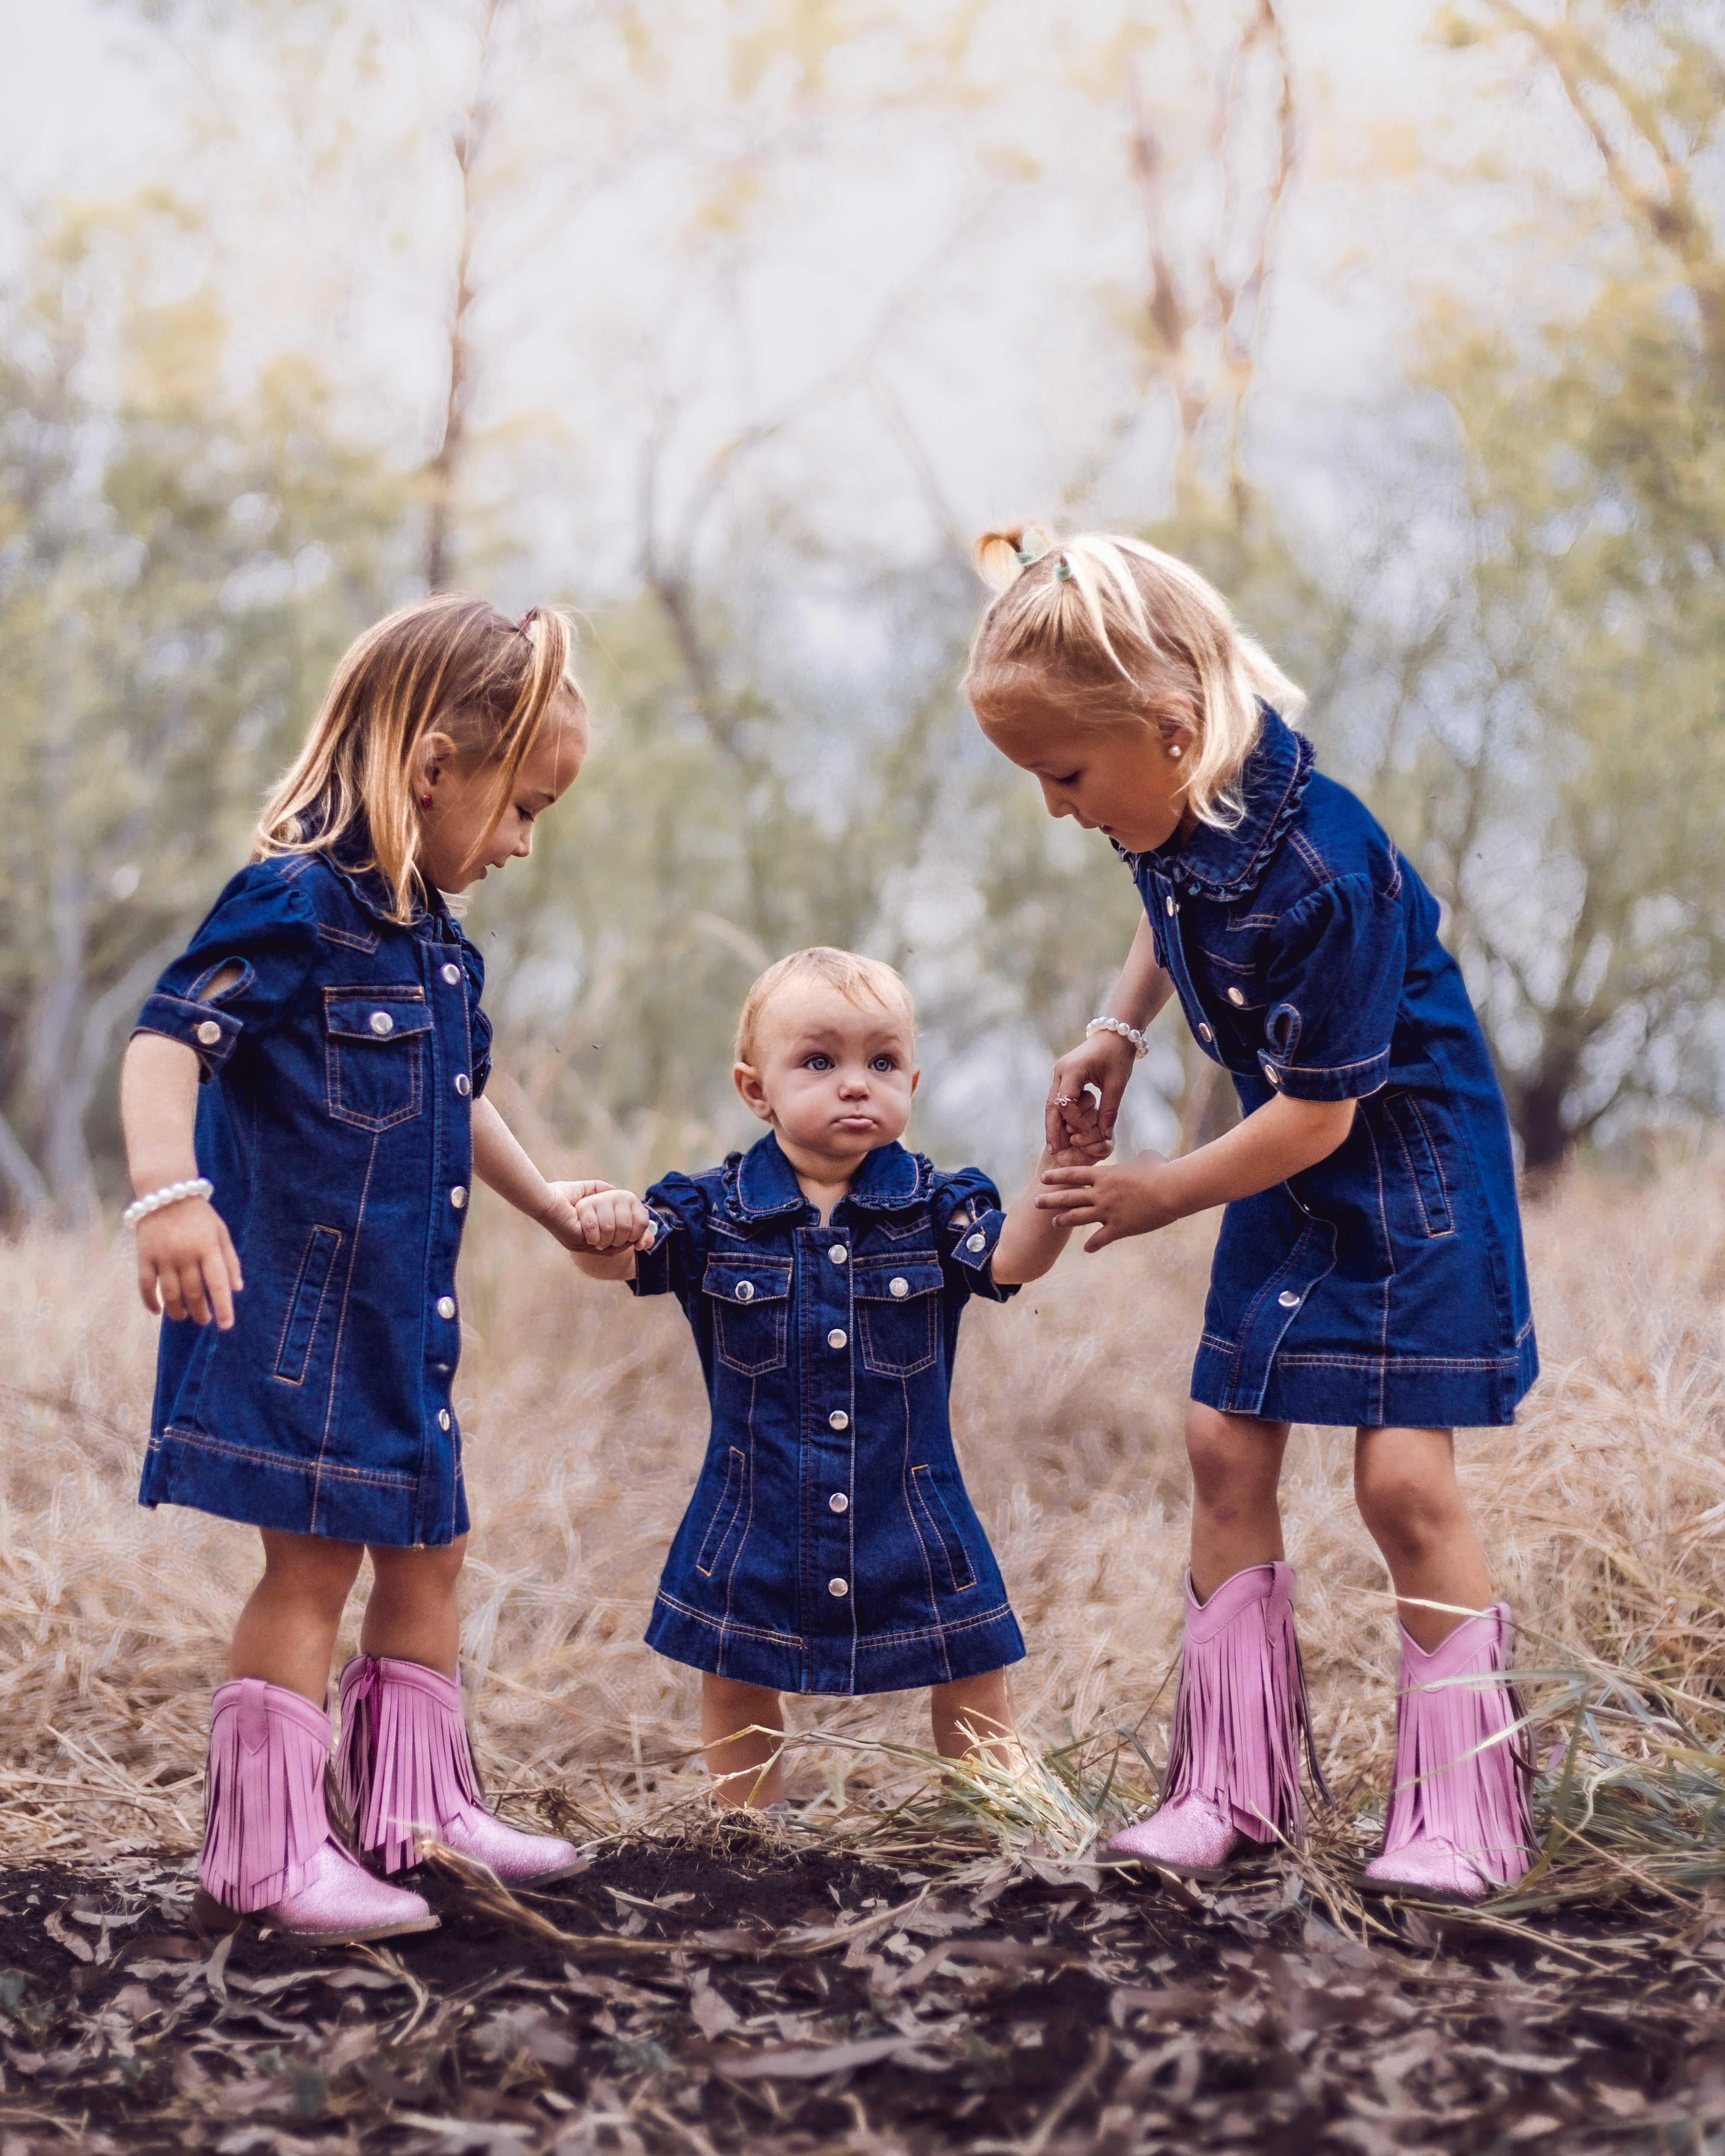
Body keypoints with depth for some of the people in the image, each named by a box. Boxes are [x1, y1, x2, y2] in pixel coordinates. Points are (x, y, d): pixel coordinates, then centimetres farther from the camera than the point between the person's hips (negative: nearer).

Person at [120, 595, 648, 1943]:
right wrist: (168, 1190, -40)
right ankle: (268, 1855, 3)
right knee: (313, 1565, -6)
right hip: (297, 1304, -10)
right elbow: (168, 1041, -26)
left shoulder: (436, 941, 13)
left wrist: (551, 1204, 32)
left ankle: (419, 1806, 31)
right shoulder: (297, 905, -16)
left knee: (427, 1554, 17)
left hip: (401, 1315, 10)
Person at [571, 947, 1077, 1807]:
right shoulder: (715, 1213, -4)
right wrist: (596, 1230, -39)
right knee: (734, 1681, 12)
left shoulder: (934, 1207, -4)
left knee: (972, 1674, 7)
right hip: (760, 1514, 0)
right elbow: (623, 1258, -14)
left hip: (912, 1516, 0)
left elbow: (1014, 1255, -19)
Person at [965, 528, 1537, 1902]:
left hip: (1407, 1162, -8)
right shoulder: (1179, 818, -9)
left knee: (1403, 1471, -11)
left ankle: (1463, 1812, 3)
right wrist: (1116, 1034, 3)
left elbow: (1317, 1115, -25)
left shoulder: (1319, 873, -33)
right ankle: (1237, 1786, 15)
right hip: (1290, 1173, 8)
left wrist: (1163, 1196, -12)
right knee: (1228, 1445, 5)